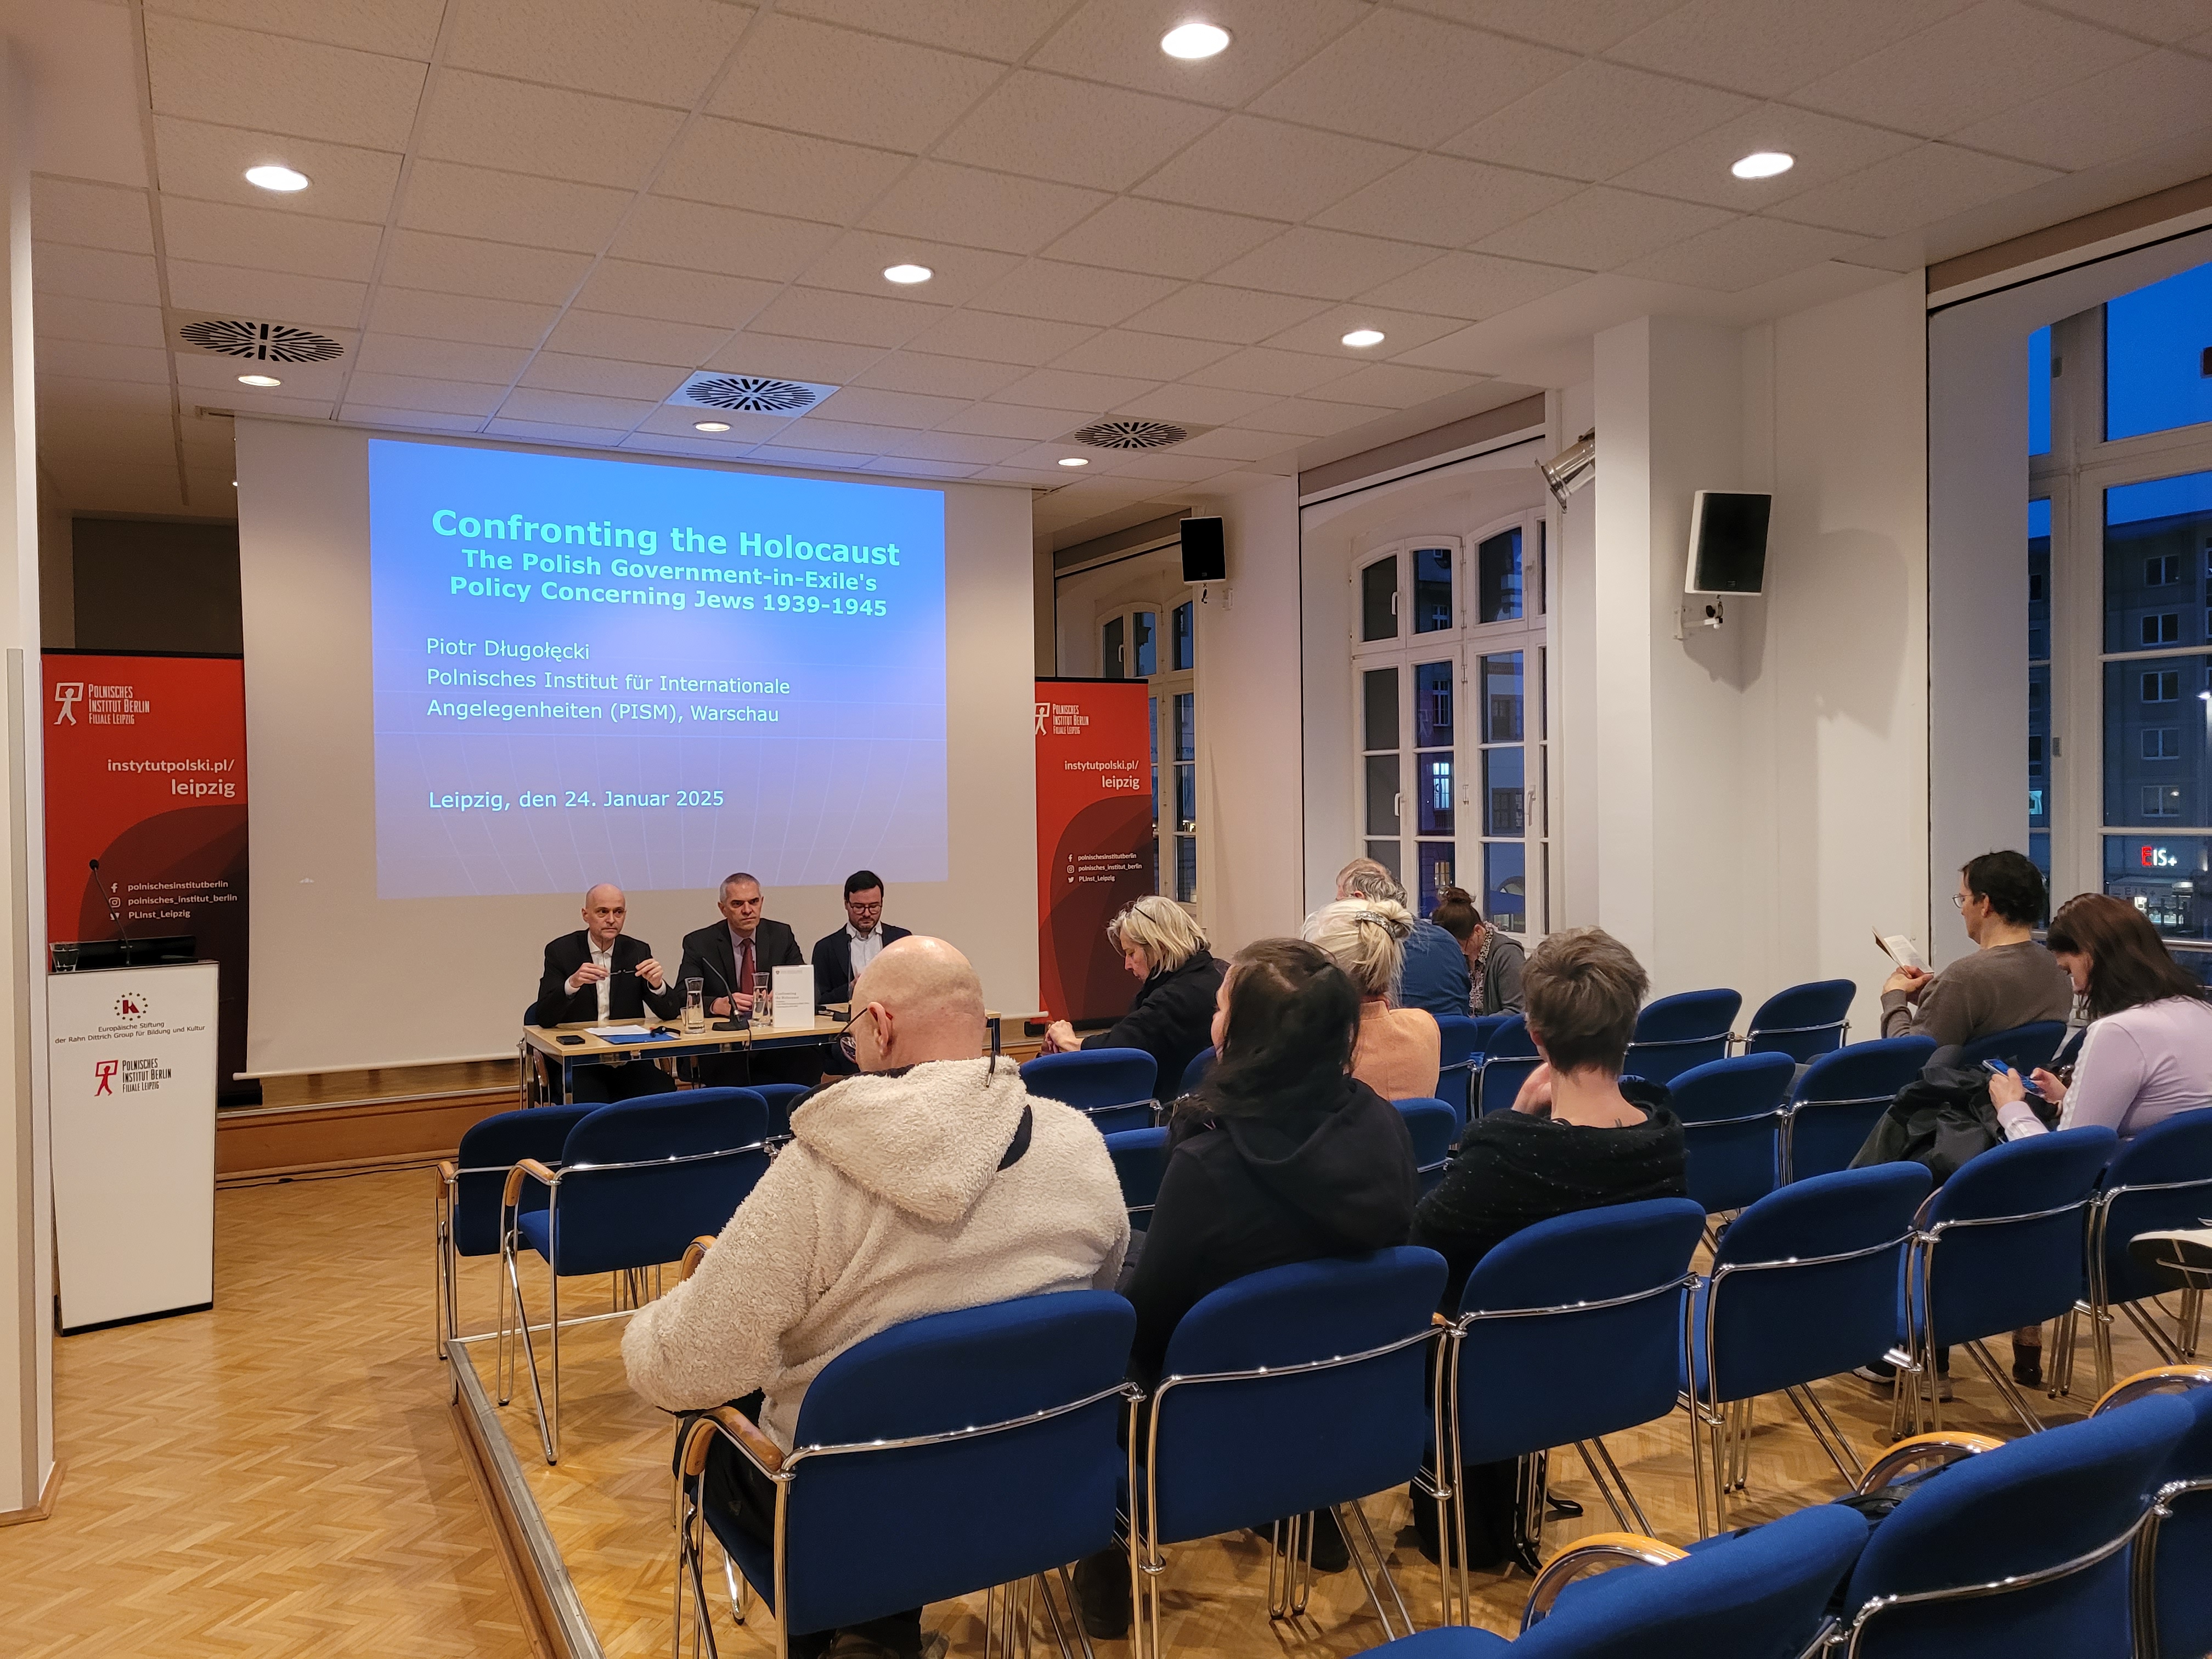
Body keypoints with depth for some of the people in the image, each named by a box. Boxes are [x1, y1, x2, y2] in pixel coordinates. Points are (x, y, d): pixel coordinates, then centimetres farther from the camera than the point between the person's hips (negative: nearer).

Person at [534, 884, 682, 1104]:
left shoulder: (638, 951, 7)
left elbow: (671, 1012, 4)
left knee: (665, 1093, -26)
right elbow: (545, 1018, -9)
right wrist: (572, 984, -28)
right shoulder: (561, 951, 0)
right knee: (593, 1110, -32)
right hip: (577, 1061, -3)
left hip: (630, 1060, 3)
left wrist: (657, 984, -18)